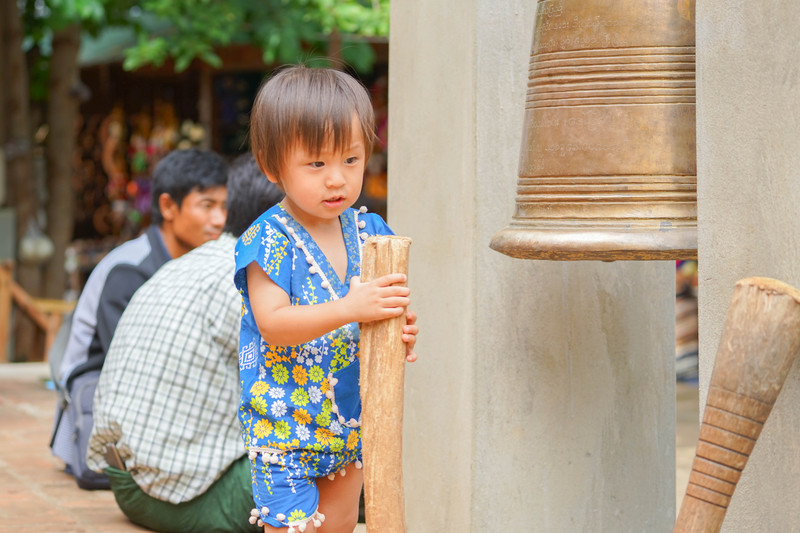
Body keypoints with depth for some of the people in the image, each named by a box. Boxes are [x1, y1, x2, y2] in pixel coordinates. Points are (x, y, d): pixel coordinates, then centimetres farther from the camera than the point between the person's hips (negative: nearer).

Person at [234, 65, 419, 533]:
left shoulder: (367, 231, 3)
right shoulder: (268, 241, -16)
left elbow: (377, 306, 10)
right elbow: (272, 323, -25)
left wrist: (399, 330, -13)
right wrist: (348, 308, -36)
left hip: (350, 417, 6)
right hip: (285, 423, -6)